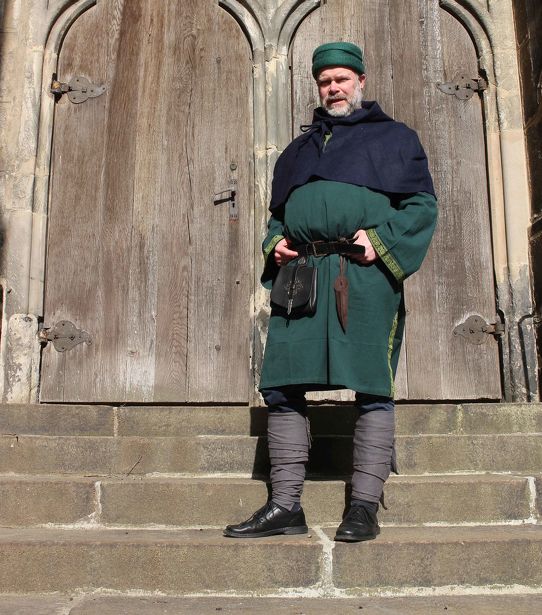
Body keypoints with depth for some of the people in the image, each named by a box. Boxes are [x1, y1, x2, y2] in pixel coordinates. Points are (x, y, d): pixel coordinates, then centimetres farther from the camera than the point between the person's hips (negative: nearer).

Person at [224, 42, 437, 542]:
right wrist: (275, 245, 8)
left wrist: (382, 239, -10)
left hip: (364, 276, -4)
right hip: (300, 275, 4)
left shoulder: (395, 137, 17)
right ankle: (285, 506, 6)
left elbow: (422, 204, 6)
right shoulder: (298, 149, 29)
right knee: (282, 387, -2)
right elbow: (277, 214, 30)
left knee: (371, 388, -6)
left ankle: (364, 507, 2)